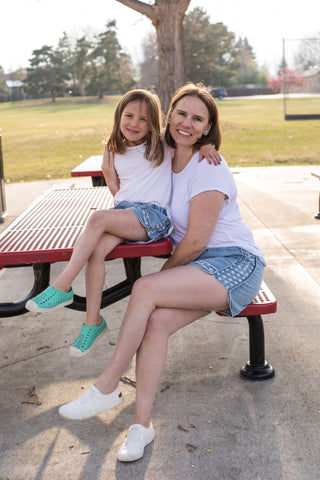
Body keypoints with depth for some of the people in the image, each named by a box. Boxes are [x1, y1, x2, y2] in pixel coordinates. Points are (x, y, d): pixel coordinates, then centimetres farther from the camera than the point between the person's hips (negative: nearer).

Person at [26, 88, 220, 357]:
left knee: (98, 219, -30)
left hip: (153, 214, -5)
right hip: (123, 211, 5)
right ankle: (93, 320, -15)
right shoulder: (116, 152, 17)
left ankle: (62, 287, -22)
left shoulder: (164, 145, 5)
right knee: (96, 250, -26)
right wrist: (109, 175, 7)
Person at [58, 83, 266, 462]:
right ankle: (141, 423, -15)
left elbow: (196, 241, -16)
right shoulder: (168, 159, 12)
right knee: (156, 321, -22)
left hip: (235, 264, -7)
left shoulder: (210, 169, -14)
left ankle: (107, 387, -14)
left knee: (145, 289, -27)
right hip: (199, 269, 7)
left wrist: (164, 273, -3)